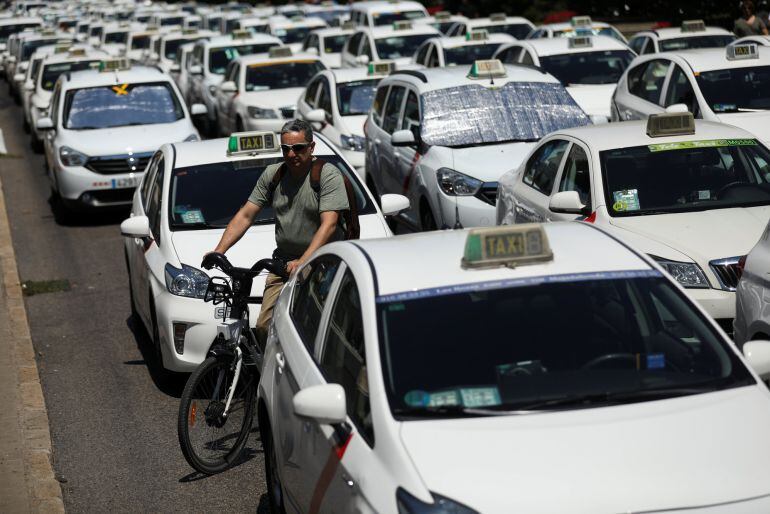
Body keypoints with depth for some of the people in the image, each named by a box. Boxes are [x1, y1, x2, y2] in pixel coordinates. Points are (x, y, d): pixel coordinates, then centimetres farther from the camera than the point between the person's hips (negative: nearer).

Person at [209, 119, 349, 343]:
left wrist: (303, 262, -30)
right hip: (284, 261, 5)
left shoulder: (328, 174, -7)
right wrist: (219, 250, -4)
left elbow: (329, 224, -18)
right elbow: (245, 216, 10)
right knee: (264, 327, -9)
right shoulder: (273, 174, 10)